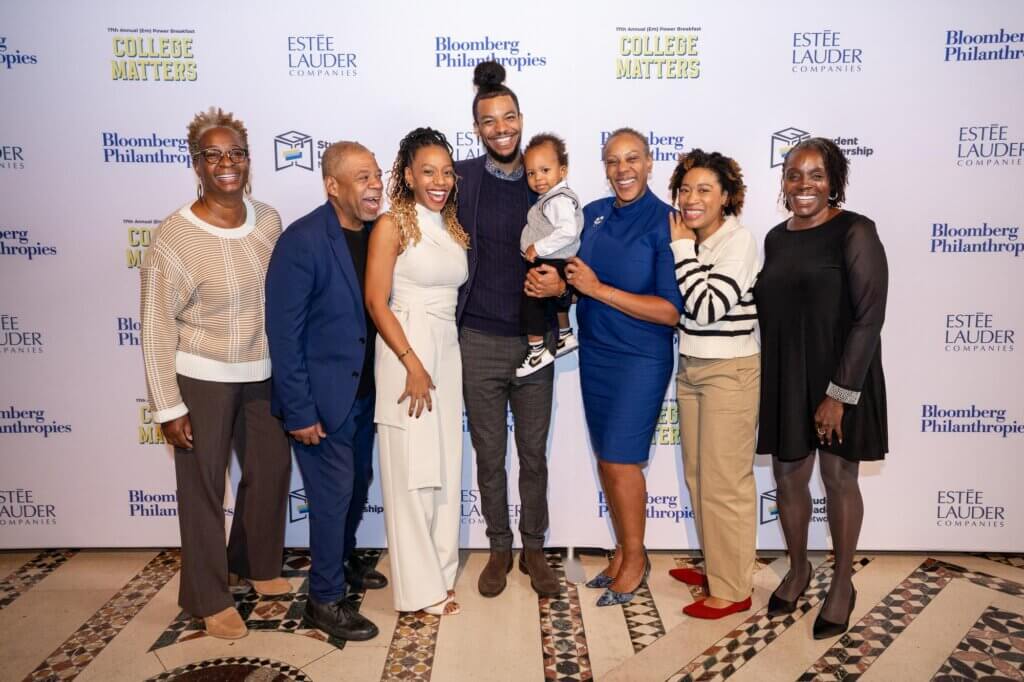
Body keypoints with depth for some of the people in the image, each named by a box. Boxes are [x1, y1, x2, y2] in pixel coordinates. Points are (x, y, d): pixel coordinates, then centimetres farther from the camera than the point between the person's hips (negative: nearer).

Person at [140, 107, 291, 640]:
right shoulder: (174, 238, -17)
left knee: (272, 469, 17)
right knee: (203, 486, 7)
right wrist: (168, 406, -14)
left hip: (263, 373, 6)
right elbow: (156, 329, -13)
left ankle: (258, 565, 42)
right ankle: (208, 598, 27)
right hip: (202, 379, -5)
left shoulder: (268, 220, -2)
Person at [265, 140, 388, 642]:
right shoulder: (302, 240, -19)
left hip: (364, 390, 7)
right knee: (332, 494, 3)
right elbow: (283, 333, -18)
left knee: (357, 483, 21)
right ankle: (325, 599, 23)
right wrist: (298, 411, -18)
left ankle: (341, 561, 45)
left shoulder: (376, 232, 0)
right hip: (321, 394, -7)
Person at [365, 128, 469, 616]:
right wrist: (413, 364, -16)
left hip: (448, 351, 6)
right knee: (411, 470, 0)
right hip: (405, 353, -6)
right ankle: (419, 586, 13)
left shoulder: (454, 227, 12)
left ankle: (441, 570, 26)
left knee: (446, 466, 11)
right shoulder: (392, 225, -6)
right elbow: (376, 301, -12)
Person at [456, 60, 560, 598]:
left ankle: (533, 548, 32)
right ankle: (499, 549, 32)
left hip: (534, 341, 1)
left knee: (534, 454, 13)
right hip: (479, 342, -1)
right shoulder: (462, 178, -2)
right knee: (489, 456, 12)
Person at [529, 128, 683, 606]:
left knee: (621, 459, -1)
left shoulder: (665, 222, -13)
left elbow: (671, 311, -17)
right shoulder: (592, 214, 4)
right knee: (605, 459, 13)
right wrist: (553, 283, -8)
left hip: (640, 359, -6)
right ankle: (623, 549, 31)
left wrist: (599, 289, -20)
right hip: (593, 353, 6)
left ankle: (635, 558, 21)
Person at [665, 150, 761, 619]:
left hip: (729, 372, -8)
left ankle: (733, 590, 13)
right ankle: (715, 567, 32)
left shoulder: (739, 242, -14)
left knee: (725, 483, -1)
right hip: (690, 368, 8)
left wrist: (681, 249, -14)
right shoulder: (690, 242, 9)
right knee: (697, 475, 16)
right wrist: (683, 246, 5)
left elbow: (706, 307, -22)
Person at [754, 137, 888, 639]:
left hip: (840, 379, -5)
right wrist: (769, 380, 6)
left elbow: (869, 315, -14)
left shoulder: (855, 232, -10)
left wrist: (840, 392, -18)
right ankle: (797, 569, 35)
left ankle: (842, 583, 28)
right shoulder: (776, 238, 7)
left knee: (839, 479, 8)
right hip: (784, 378, 5)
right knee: (788, 476, 12)